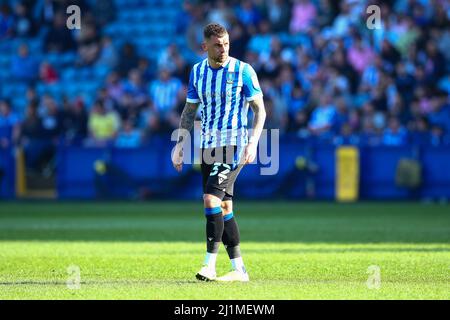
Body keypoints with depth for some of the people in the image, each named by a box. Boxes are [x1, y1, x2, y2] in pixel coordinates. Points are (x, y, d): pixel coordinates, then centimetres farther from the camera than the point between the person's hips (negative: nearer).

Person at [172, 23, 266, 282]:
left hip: (234, 144, -6)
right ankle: (239, 270, 12)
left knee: (212, 198, -19)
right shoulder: (198, 71, 7)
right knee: (223, 206, 6)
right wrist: (180, 144, 8)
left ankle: (210, 265, -16)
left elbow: (260, 110, -5)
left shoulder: (243, 71, -8)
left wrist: (253, 143, -17)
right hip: (208, 145, 6)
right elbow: (190, 110, 16)